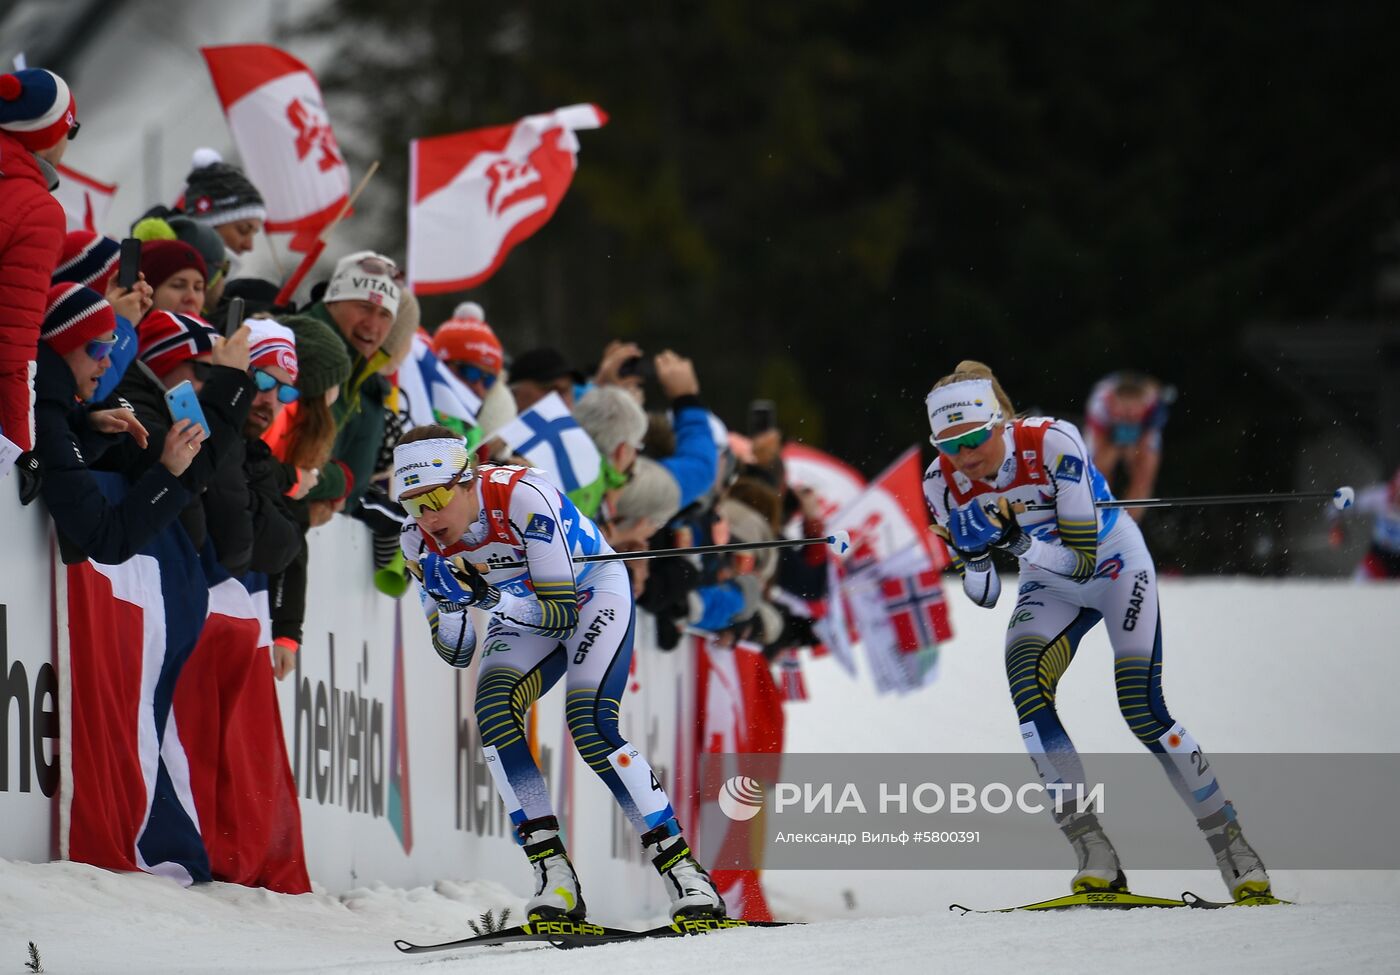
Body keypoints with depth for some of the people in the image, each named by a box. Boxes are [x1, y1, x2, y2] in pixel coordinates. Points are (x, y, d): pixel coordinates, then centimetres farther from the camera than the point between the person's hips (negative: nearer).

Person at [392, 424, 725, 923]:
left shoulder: (522, 498, -34)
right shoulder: (421, 542, -17)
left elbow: (561, 609, -32)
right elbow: (456, 653, -11)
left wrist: (491, 596, -47)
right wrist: (452, 604, -32)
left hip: (592, 594, -5)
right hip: (524, 613, 5)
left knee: (590, 725, -26)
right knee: (494, 711, -24)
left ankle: (685, 875, -19)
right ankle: (555, 881, -23)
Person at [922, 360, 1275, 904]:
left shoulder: (1052, 444, -32)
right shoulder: (943, 484, -19)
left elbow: (1082, 559, -31)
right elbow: (984, 595, -11)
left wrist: (1019, 542, -47)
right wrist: (974, 561, -32)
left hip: (1115, 563, -4)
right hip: (1050, 588, 4)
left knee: (1142, 709, -17)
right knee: (1026, 689, -24)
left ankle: (1235, 852, -1)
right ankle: (1095, 860, -23)